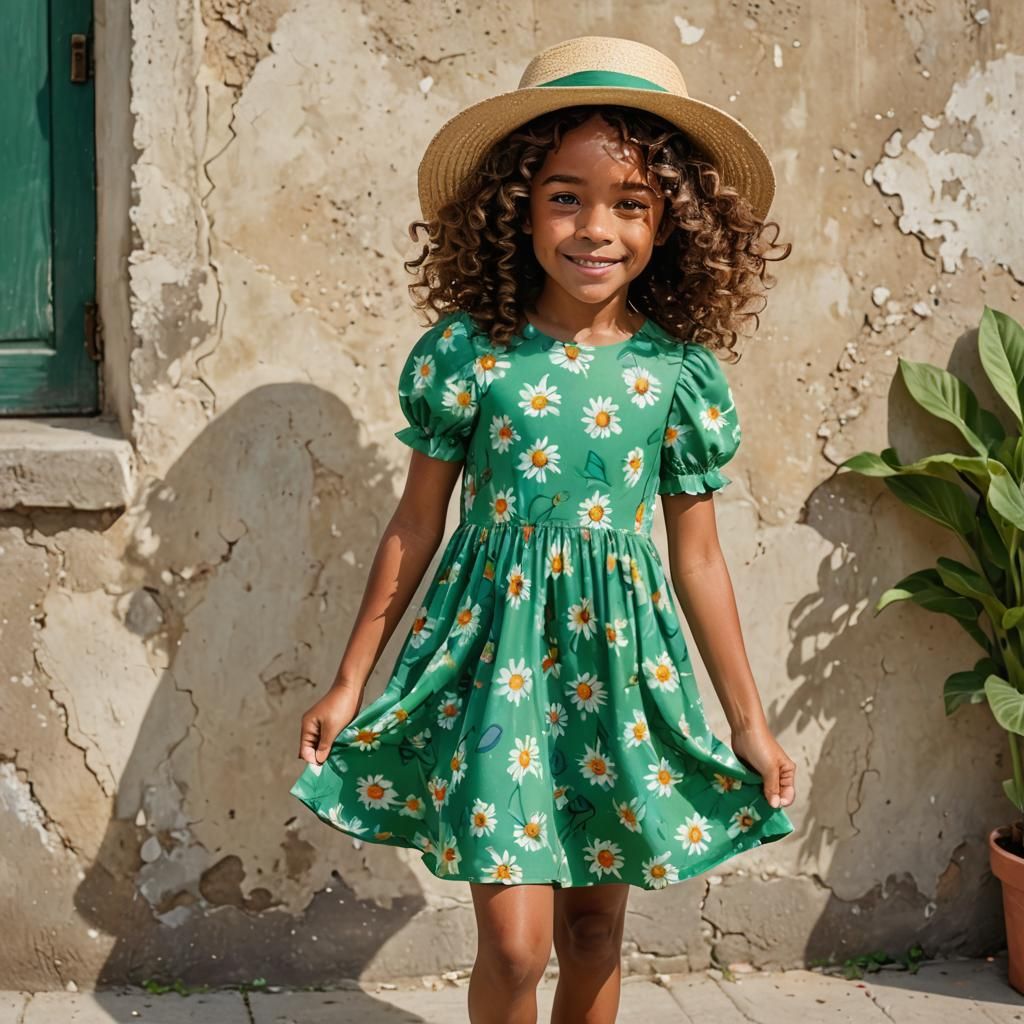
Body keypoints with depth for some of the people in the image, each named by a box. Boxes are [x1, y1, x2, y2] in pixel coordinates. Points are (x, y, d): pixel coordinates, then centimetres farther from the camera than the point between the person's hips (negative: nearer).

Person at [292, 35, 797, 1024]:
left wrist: (748, 720, 9)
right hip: (495, 644, -2)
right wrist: (349, 681, 5)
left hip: (621, 656, 2)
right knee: (515, 943, -5)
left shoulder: (681, 372, -4)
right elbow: (416, 523, 1)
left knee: (594, 918, 13)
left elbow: (697, 558, 4)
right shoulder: (467, 351, -8)